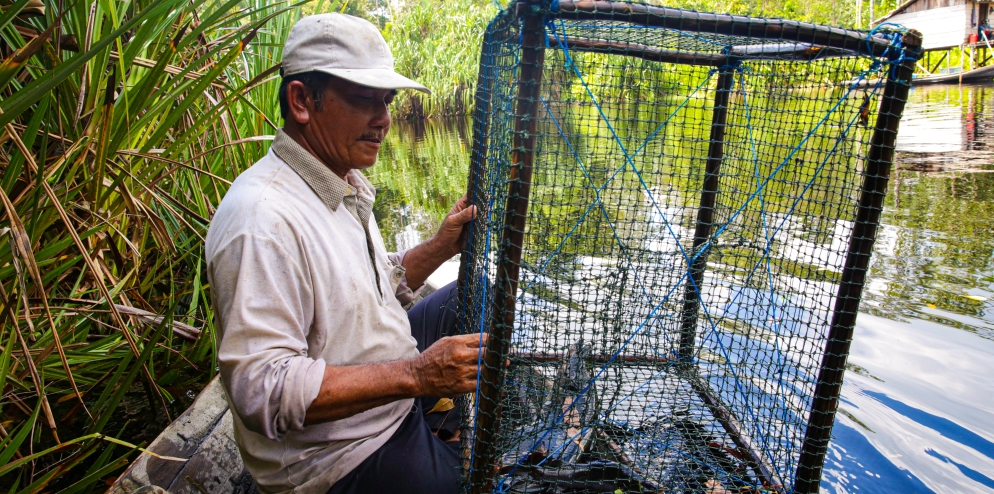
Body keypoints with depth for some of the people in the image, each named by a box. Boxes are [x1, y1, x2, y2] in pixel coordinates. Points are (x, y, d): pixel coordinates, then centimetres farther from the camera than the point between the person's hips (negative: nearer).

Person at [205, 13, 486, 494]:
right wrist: (413, 375, -33)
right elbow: (261, 389, -30)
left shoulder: (347, 183, 4)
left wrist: (439, 247, -3)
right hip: (338, 455, -9)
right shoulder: (263, 217, -28)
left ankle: (444, 428, 19)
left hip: (391, 391, 9)